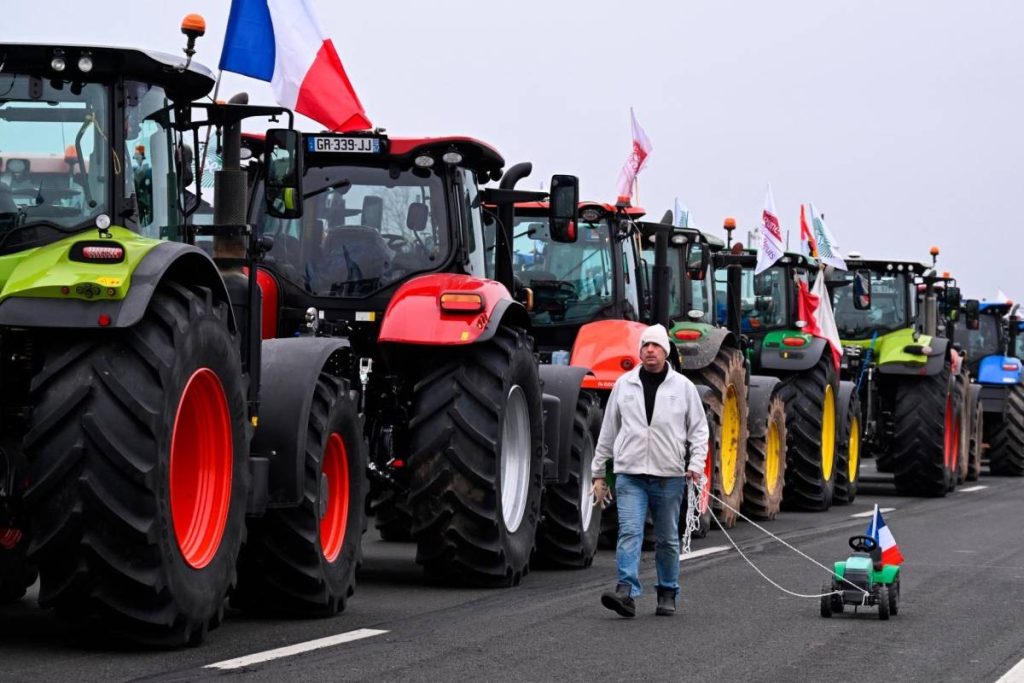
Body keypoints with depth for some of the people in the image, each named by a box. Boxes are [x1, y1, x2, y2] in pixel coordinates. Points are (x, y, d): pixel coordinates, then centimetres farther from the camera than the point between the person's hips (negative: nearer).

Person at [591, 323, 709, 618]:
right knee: (629, 532, -14)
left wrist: (696, 464, -7)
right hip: (630, 474, 0)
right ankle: (626, 592, -23)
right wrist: (599, 472, 12)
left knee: (667, 539, 10)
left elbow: (699, 429, 8)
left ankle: (667, 595, 21)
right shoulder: (624, 385, 8)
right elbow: (608, 431, 12)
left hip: (669, 477, 0)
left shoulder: (683, 387, 5)